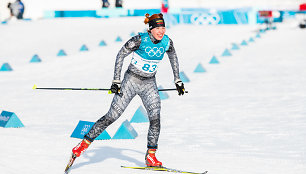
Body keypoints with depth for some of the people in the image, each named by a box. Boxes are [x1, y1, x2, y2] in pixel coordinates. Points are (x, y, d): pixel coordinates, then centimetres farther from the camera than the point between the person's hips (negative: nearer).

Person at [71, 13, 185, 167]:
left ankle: (150, 156, -5)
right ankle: (85, 143, 5)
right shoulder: (140, 40, -20)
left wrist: (178, 81, 16)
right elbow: (121, 55, -11)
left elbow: (173, 57, 14)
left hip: (149, 83, 4)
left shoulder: (167, 42, -7)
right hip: (131, 80, -3)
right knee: (112, 116, -5)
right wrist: (116, 81, -14)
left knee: (155, 118, -14)